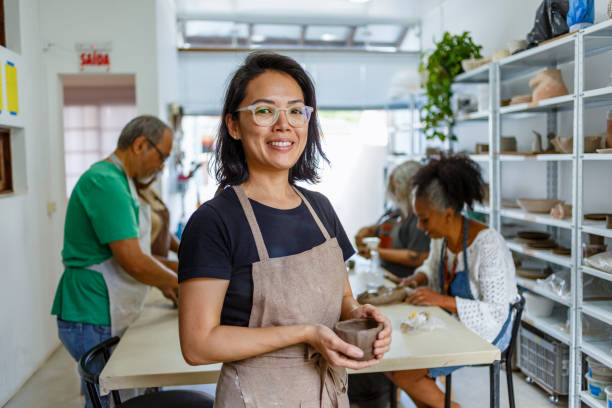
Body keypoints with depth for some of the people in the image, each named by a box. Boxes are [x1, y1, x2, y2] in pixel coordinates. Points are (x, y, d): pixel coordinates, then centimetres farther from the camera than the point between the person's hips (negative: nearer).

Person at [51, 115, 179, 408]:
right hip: (93, 321, -10)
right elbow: (133, 261, -23)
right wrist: (177, 282, -8)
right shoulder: (105, 182, -19)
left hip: (106, 319, 10)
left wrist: (163, 283, 16)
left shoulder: (117, 182, 15)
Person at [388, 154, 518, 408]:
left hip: (486, 332, -8)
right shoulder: (441, 237, -3)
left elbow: (497, 313, -24)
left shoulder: (487, 244, -26)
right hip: (452, 324, 8)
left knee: (402, 372, -15)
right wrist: (419, 278, -2)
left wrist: (442, 300, -31)